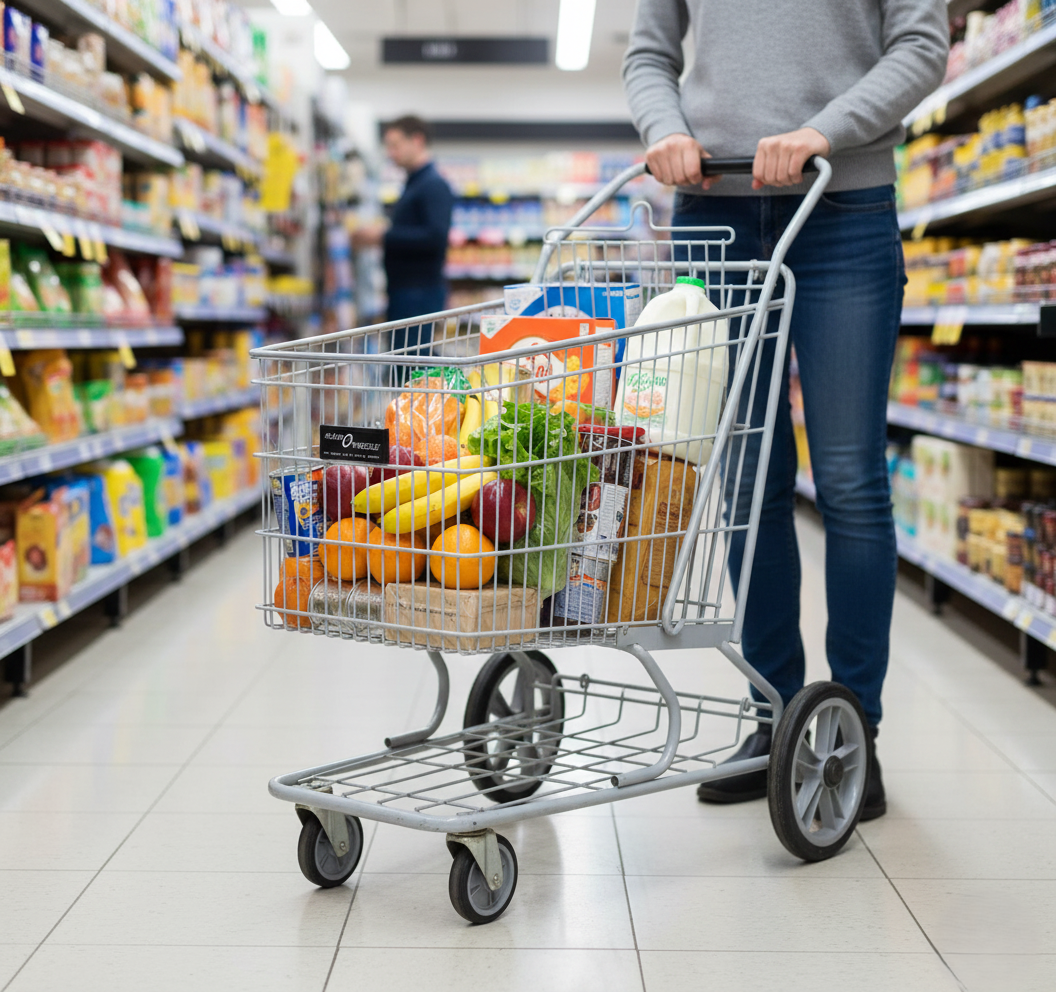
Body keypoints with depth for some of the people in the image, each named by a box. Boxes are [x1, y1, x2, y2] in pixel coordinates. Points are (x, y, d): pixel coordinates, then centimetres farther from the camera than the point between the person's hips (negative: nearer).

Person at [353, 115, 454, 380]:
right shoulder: (414, 184, 19)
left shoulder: (434, 186, -12)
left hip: (421, 290, -10)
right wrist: (379, 234, 9)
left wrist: (384, 234, -19)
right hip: (406, 290, 10)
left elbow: (436, 237, -24)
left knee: (410, 365, -12)